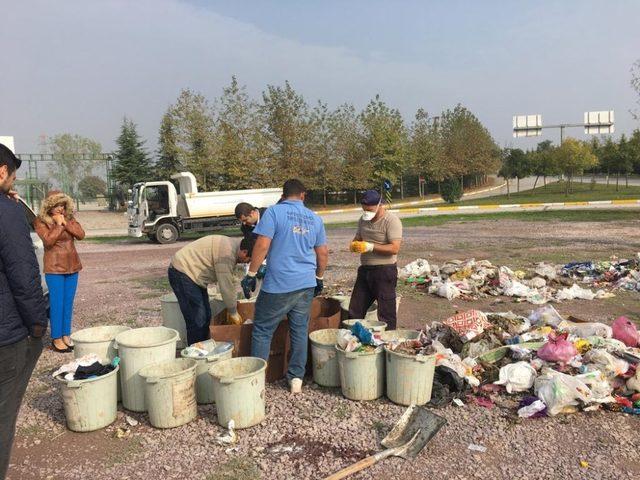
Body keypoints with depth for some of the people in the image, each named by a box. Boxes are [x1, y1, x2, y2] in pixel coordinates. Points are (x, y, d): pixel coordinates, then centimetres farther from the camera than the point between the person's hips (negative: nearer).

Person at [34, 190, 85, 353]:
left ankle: (66, 335, 17)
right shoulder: (41, 222, -6)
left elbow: (81, 234, -4)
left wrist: (65, 222, -12)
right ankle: (56, 339, 3)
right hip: (54, 268, -5)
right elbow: (48, 240, -18)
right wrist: (58, 224, -14)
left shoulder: (69, 218, 8)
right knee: (57, 304, -5)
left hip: (72, 266, 5)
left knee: (68, 303, 9)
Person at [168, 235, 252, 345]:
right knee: (197, 320, -11)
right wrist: (233, 313, -9)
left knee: (206, 316, 12)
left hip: (193, 273, 10)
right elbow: (226, 286, -22)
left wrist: (232, 309, 10)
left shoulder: (233, 245, 5)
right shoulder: (226, 253, -27)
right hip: (182, 273, -10)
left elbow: (228, 282, 12)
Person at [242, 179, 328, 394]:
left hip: (278, 285, -4)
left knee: (262, 330, 7)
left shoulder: (274, 212, -6)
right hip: (306, 284, 5)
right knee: (300, 330, 13)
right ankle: (297, 378, 18)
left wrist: (251, 275, -7)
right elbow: (323, 253, 14)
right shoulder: (315, 218, 10)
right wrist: (319, 278, 26)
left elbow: (262, 245, -14)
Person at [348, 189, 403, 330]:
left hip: (384, 271, -7)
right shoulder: (363, 220, 10)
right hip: (365, 269, 7)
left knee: (386, 314, 2)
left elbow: (394, 248, -20)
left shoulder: (392, 221, -13)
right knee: (354, 311, 12)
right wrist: (354, 245, -3)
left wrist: (370, 247, -25)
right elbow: (358, 238, 21)